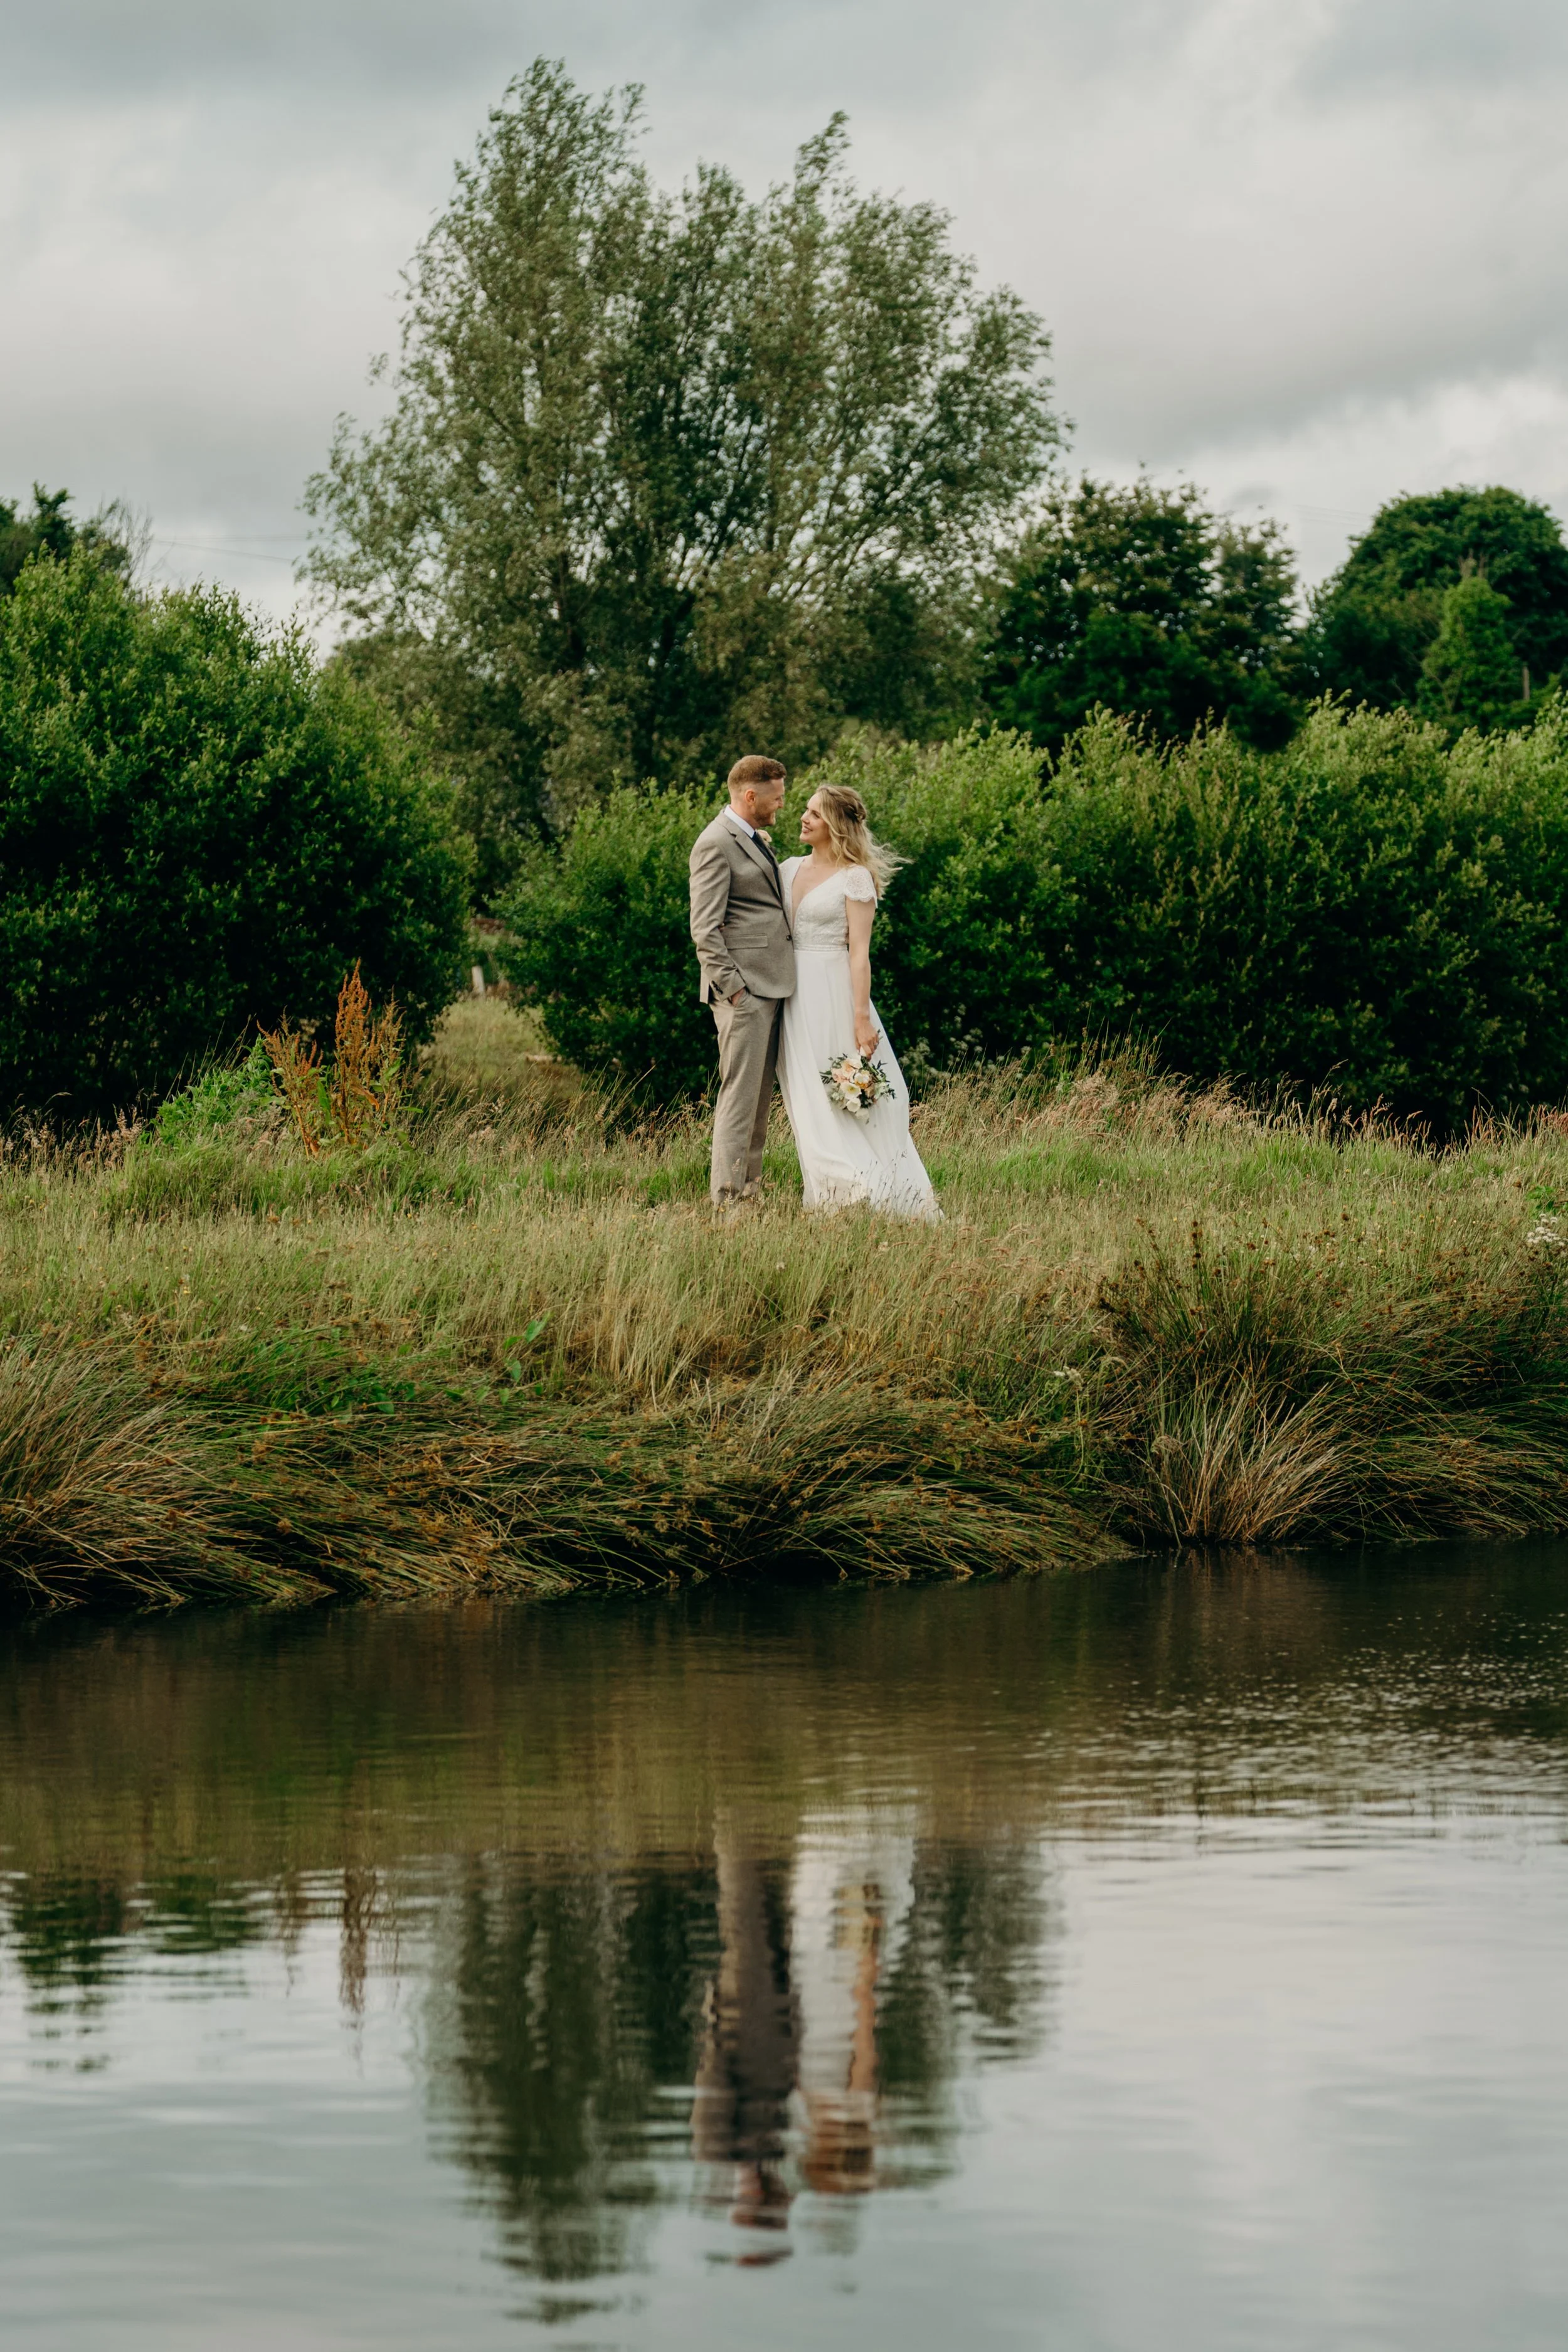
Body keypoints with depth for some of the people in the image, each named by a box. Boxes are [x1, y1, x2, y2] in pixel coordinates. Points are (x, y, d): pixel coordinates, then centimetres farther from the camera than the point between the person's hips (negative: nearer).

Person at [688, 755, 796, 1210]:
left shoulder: (758, 838, 19)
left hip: (770, 984, 10)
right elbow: (705, 929, -16)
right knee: (741, 1092, -9)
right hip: (743, 988, -10)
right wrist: (732, 988, -20)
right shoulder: (716, 844, -11)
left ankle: (750, 1189, 17)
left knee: (761, 1094, 11)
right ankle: (727, 1198, -8)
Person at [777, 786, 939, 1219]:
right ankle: (835, 1196, 13)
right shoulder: (790, 869, 11)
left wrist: (861, 1018, -16)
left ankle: (880, 1196, 3)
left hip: (832, 996, -7)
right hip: (792, 997, 7)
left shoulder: (855, 878, -8)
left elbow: (860, 953, -12)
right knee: (808, 1102, 7)